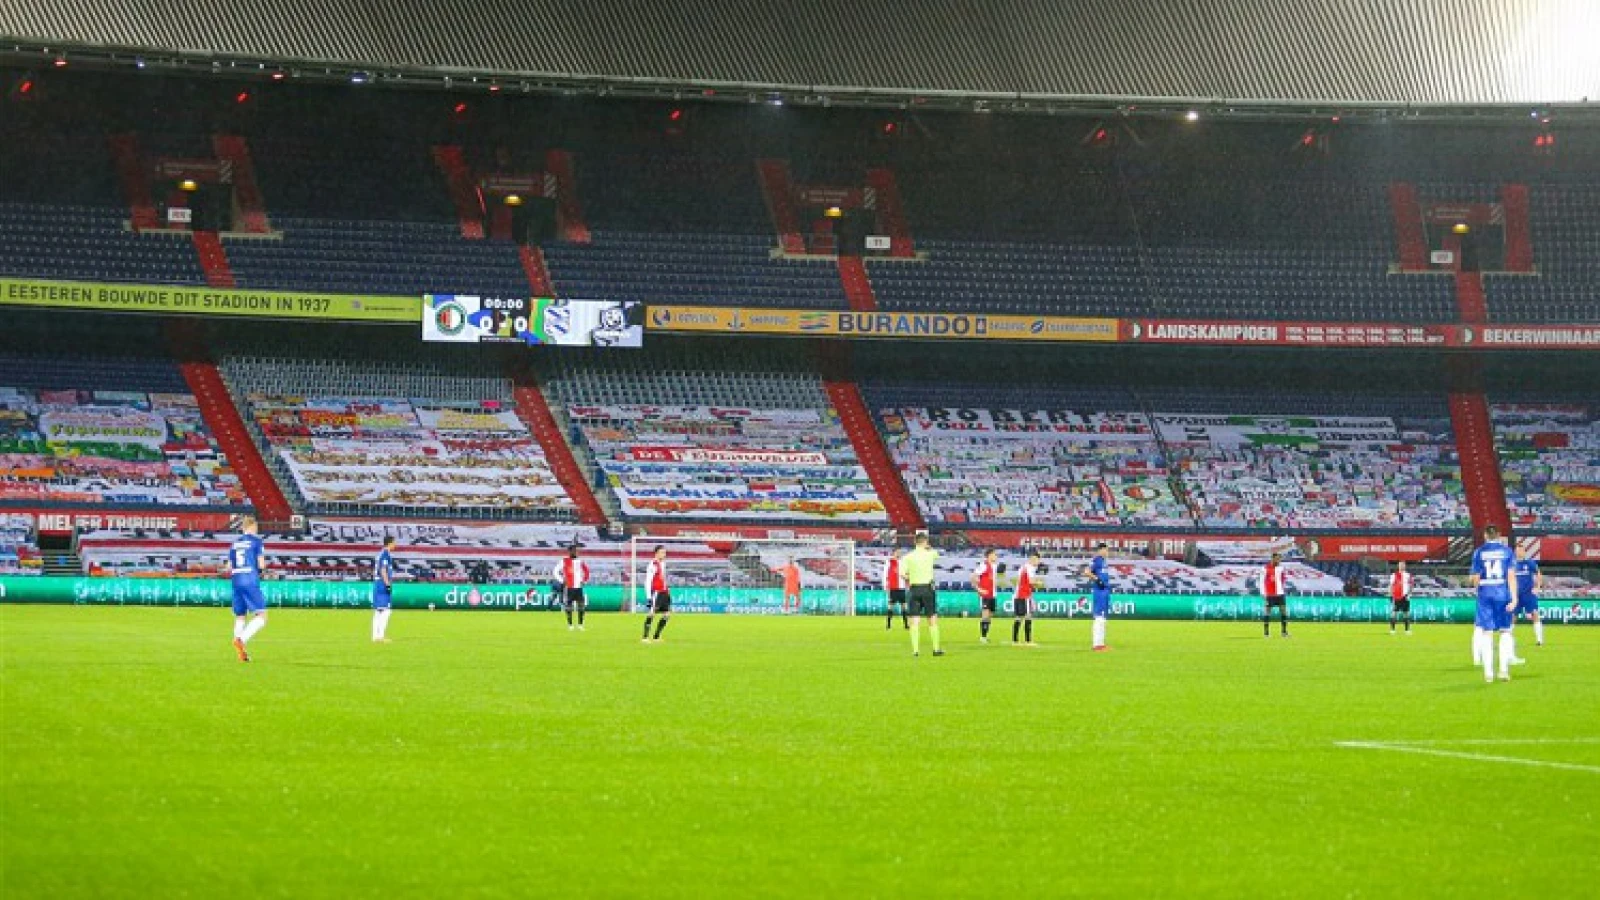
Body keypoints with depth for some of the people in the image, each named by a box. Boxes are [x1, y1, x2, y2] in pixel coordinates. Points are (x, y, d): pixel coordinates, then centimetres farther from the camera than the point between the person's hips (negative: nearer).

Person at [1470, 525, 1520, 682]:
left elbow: (1475, 579, 0)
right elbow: (1511, 576, -5)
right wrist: (1514, 598, -7)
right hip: (1503, 593, 0)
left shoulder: (1479, 552, 1)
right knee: (1505, 632, 8)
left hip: (1485, 594, 0)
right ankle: (1504, 670, 2)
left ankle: (1488, 672, 2)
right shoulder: (1507, 551, 2)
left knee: (1486, 633, 4)